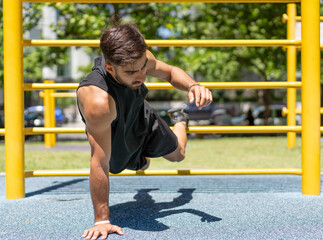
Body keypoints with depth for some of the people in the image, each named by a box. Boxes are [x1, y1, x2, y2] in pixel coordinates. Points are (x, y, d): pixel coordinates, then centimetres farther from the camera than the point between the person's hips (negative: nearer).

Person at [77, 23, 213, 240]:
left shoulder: (138, 59, -34)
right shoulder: (98, 101, -51)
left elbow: (170, 72, -10)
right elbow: (99, 164, -45)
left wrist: (193, 86, -33)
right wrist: (102, 220, -41)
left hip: (143, 117, 3)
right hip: (119, 143, -3)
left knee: (177, 154, 29)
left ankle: (180, 120, 63)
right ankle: (139, 160, 68)